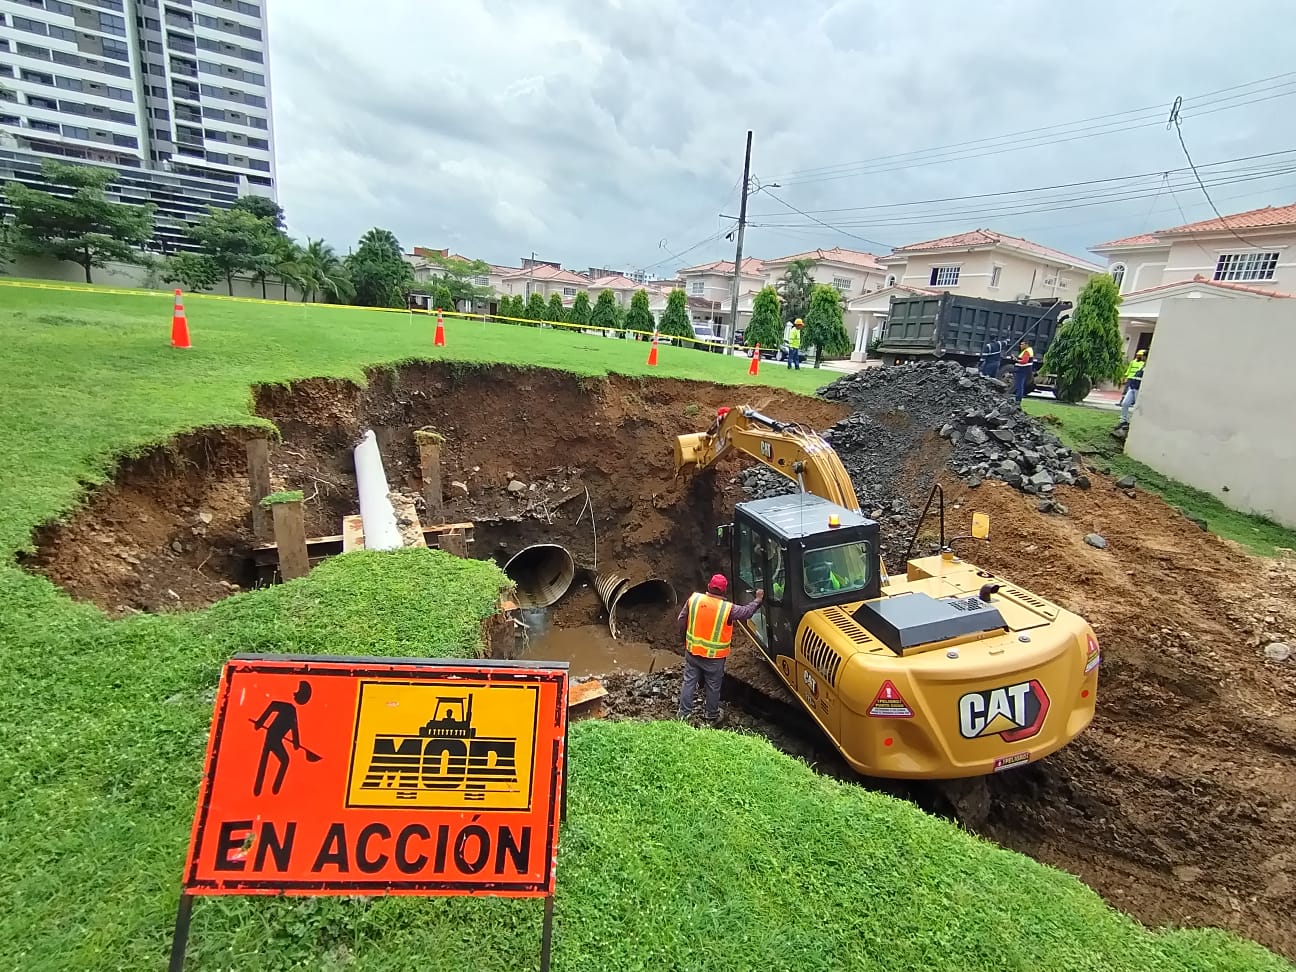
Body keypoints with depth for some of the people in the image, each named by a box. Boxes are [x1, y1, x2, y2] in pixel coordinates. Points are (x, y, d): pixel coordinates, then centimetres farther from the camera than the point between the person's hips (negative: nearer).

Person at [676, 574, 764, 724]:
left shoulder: (694, 599, -11)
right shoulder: (728, 608, -19)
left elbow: (681, 620, -2)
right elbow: (747, 611, -3)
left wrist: (685, 637, 15)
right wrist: (758, 599, 15)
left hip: (692, 651, 2)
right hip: (714, 657, -2)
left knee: (689, 682, 16)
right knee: (713, 686, 15)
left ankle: (684, 713, 23)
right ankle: (712, 717, 31)